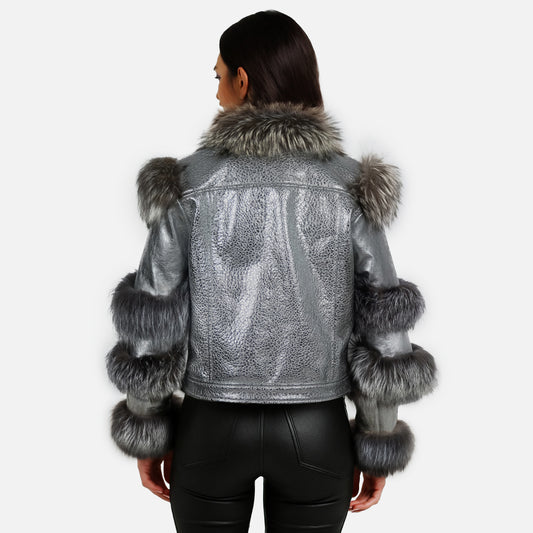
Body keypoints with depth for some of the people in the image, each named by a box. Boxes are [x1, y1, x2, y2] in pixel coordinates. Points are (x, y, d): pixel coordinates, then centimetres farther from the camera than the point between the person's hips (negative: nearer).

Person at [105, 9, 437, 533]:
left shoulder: (190, 181, -11)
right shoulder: (351, 185, -8)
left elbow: (151, 318, -8)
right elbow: (381, 323, -7)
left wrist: (145, 433, 5)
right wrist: (380, 446, 4)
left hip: (211, 428, -1)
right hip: (316, 431, 1)